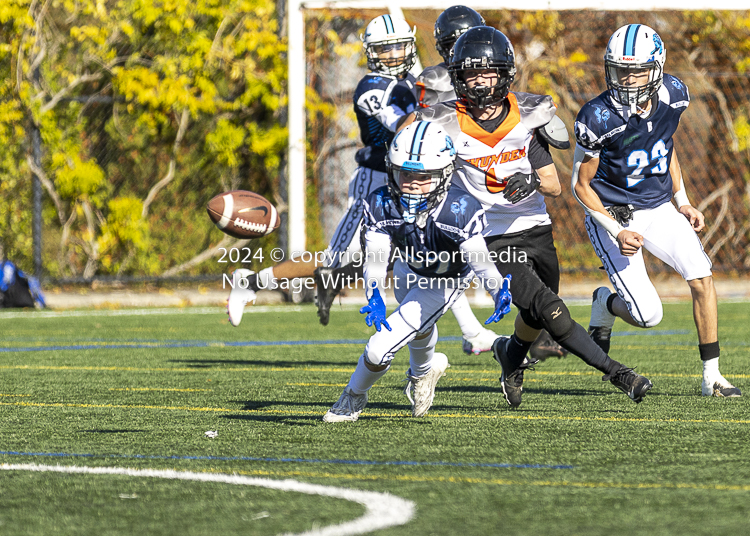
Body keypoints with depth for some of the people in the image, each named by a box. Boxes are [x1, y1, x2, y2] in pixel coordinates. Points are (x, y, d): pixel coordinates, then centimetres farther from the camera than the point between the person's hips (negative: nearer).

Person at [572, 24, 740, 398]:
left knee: (701, 278, -14)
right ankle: (606, 304, 25)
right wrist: (616, 232, -21)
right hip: (613, 215, -5)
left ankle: (711, 377, -4)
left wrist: (682, 202, 7)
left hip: (660, 208, 5)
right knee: (647, 315, -11)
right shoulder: (599, 118, -24)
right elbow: (581, 184, -12)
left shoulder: (673, 95, -9)